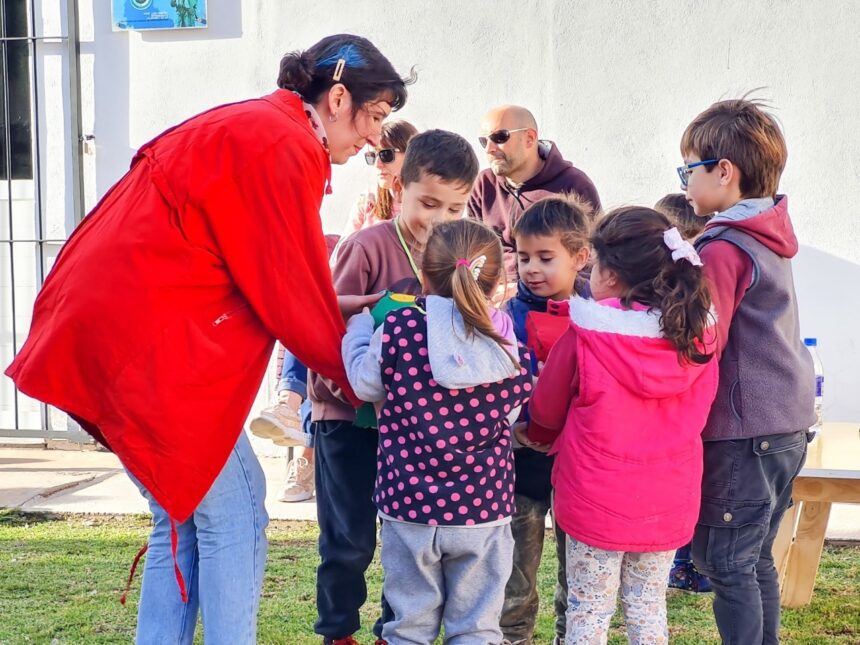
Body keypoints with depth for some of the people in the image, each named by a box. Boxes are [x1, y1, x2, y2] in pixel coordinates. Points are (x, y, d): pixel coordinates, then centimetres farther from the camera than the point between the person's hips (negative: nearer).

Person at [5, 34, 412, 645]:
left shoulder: (249, 127, 18)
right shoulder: (285, 149, -12)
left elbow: (261, 280, 20)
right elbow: (293, 297, -10)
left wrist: (340, 306, 17)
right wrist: (362, 378, 2)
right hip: (151, 345, -10)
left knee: (183, 519, 15)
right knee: (234, 515, -2)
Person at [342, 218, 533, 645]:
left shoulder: (398, 329, -11)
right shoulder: (507, 342, -4)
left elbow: (366, 384, 2)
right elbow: (511, 413, 6)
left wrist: (359, 325, 19)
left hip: (410, 503, -1)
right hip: (483, 508, 1)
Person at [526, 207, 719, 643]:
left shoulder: (587, 333, -15)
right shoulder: (696, 333, -6)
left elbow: (547, 408, 0)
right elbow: (698, 412, 8)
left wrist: (542, 438, 22)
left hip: (597, 498, -3)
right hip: (668, 500, 3)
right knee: (649, 608, 16)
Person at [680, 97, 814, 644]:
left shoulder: (723, 251, -17)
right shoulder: (770, 236, 9)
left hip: (743, 429, -9)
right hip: (787, 422, 9)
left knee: (725, 562, -1)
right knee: (756, 559, 16)